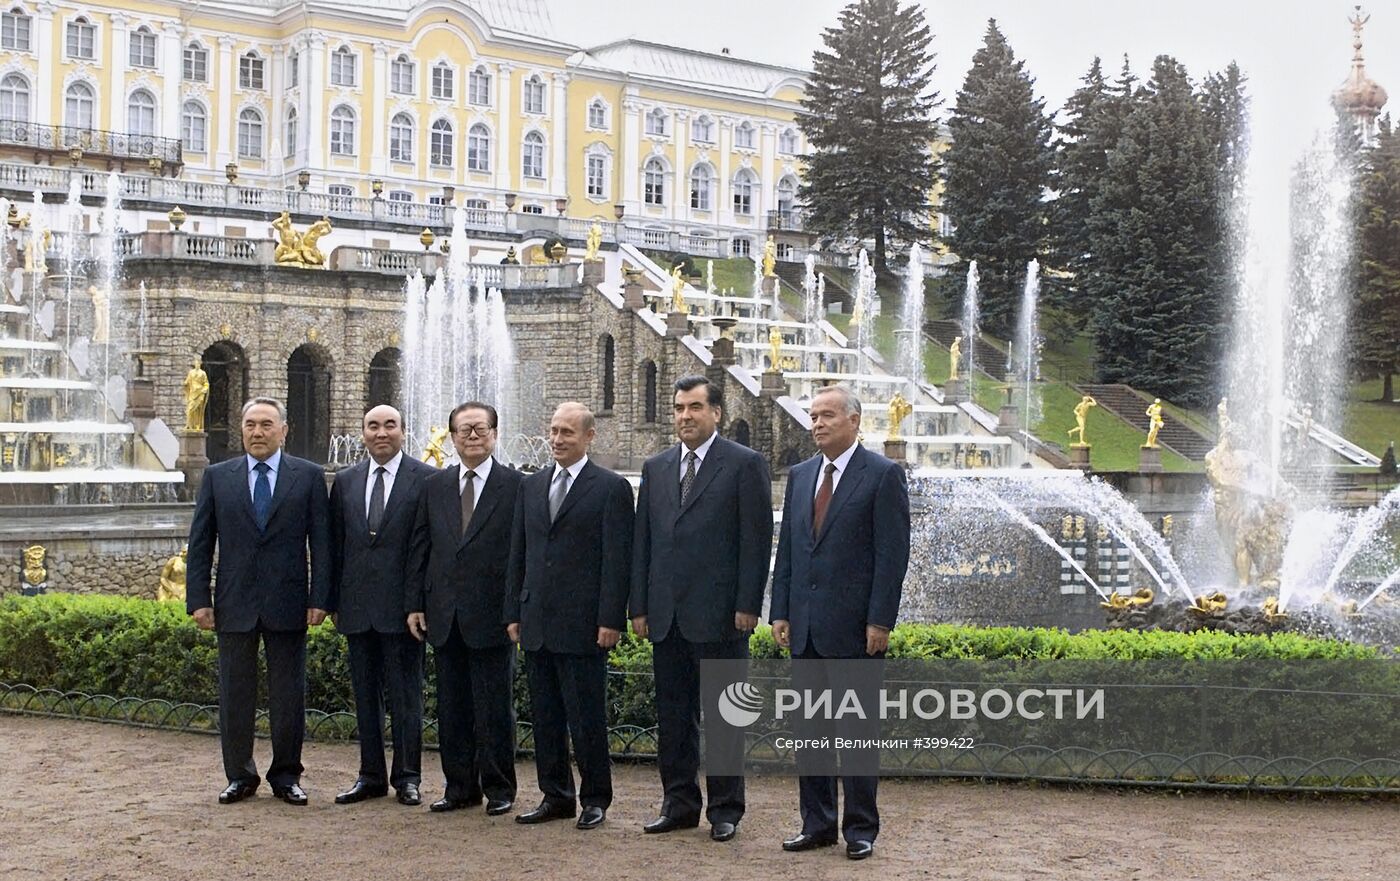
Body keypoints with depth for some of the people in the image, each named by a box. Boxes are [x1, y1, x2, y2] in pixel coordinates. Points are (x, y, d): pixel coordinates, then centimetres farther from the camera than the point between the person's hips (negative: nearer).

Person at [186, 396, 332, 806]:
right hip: (234, 603, 1)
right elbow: (200, 543, 6)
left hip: (288, 603, -1)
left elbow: (321, 542, 1)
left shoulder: (308, 476, 3)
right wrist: (199, 600, -2)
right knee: (235, 695, 7)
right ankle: (240, 776, 19)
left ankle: (286, 776, 16)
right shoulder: (217, 477, 7)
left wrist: (320, 599, -6)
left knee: (288, 696, 5)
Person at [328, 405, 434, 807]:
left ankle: (407, 777, 10)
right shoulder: (345, 481, 11)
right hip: (357, 607, 5)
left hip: (402, 605, -4)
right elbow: (336, 545, 12)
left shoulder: (426, 479, -3)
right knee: (365, 695, 10)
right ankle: (371, 776, 18)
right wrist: (334, 602, 8)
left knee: (406, 695, 1)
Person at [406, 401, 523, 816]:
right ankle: (460, 786, 20)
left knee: (494, 707, 3)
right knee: (452, 706, 10)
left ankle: (498, 788, 14)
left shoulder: (516, 486, -3)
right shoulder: (435, 486, 10)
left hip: (491, 614, -4)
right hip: (444, 615, 5)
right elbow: (420, 548, 11)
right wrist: (414, 603, 5)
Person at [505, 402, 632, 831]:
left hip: (583, 625, -6)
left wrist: (611, 620, -13)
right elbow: (518, 554, 16)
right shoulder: (531, 486, 14)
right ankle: (555, 796, 20)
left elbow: (617, 560, -7)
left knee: (587, 716, -1)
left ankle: (595, 799, 10)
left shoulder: (611, 488, -3)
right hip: (537, 625, 6)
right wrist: (514, 613, 11)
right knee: (545, 716, 10)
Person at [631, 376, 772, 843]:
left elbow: (757, 539, -6)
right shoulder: (656, 468, 14)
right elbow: (642, 540, 14)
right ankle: (679, 804, 19)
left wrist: (747, 606, -12)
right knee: (673, 713, 10)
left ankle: (725, 809, 10)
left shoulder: (745, 465, -2)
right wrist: (639, 607, 9)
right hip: (667, 614, 5)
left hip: (719, 613, -5)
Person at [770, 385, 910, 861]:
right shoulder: (800, 475, 13)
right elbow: (786, 549, 15)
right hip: (806, 627, 6)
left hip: (854, 628, -6)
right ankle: (817, 824, 19)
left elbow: (892, 554, -9)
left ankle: (860, 829, 11)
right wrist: (780, 613, 8)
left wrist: (880, 622, -14)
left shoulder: (883, 475, -5)